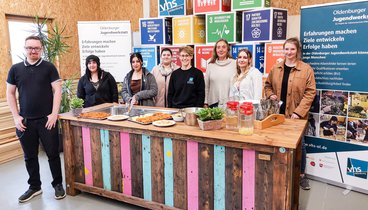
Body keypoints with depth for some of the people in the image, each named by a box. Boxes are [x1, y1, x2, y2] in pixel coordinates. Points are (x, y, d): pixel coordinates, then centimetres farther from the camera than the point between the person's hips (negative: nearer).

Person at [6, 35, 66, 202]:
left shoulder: (49, 67, 0)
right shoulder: (15, 69, 6)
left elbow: (57, 90, -4)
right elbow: (10, 93, 9)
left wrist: (54, 114, -10)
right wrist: (16, 117, 1)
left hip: (46, 119, -2)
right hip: (25, 121, 3)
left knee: (53, 154, 5)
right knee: (30, 156, 13)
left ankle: (58, 184, 21)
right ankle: (34, 186, 29)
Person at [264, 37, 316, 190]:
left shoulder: (306, 69, -6)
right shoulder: (276, 68, 6)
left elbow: (310, 92, -9)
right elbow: (268, 85, 18)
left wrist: (298, 112, -16)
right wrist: (270, 95, -4)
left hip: (296, 115, -3)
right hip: (278, 113, 3)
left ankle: (301, 175, 27)